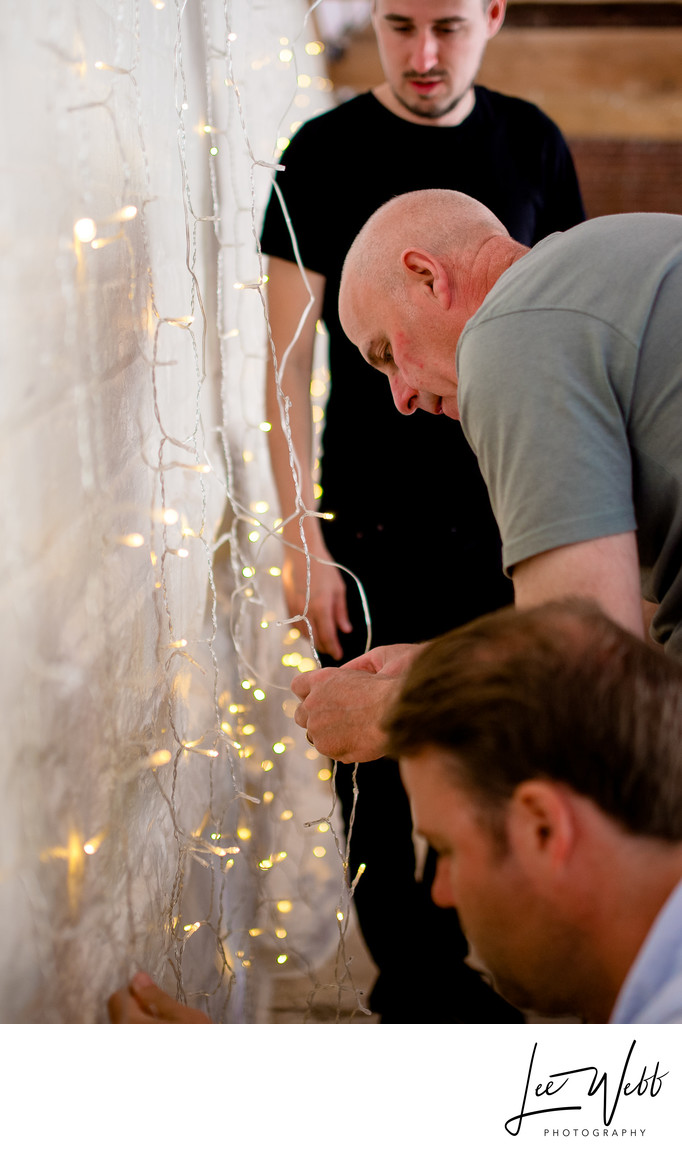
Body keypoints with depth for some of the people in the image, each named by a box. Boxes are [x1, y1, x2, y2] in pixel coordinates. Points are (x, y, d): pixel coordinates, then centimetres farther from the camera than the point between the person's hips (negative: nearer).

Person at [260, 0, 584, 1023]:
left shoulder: (531, 144, 5)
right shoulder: (325, 154, -5)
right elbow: (289, 362, -7)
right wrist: (303, 543, -12)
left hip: (505, 517, 3)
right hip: (375, 527, -3)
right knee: (380, 769, 2)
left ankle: (467, 982, 27)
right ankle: (410, 988, 20)